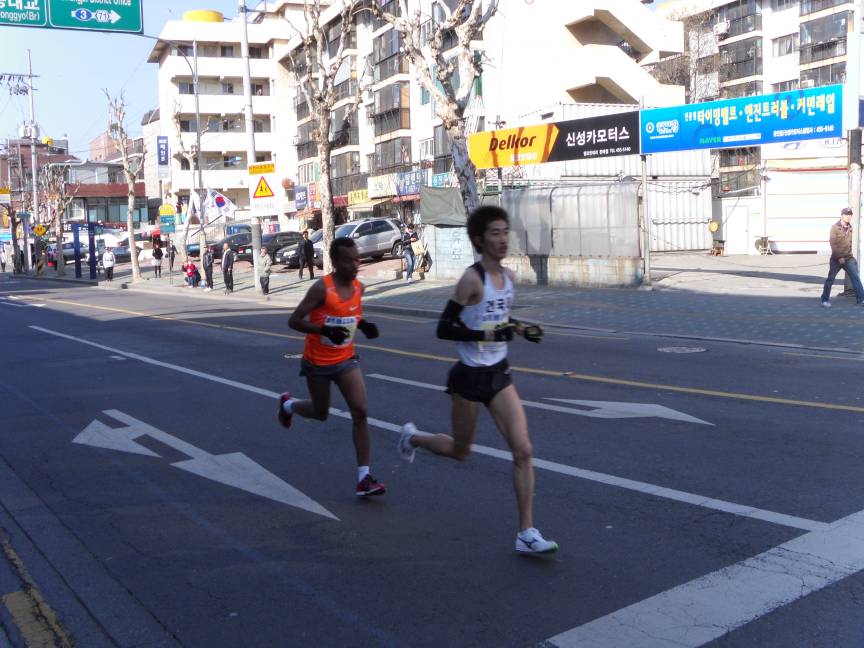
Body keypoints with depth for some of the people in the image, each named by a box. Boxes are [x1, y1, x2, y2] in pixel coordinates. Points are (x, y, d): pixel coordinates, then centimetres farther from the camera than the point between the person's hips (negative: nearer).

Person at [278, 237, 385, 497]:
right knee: (321, 413, 15)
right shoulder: (321, 288, -21)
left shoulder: (358, 287, -3)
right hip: (318, 362, -4)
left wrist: (363, 325, -4)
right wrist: (326, 330, -33)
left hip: (346, 359, 4)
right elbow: (294, 321, -20)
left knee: (360, 411, -11)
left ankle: (363, 478, -8)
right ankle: (288, 404, 50)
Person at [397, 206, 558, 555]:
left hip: (499, 374, 6)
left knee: (523, 450, -4)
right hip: (469, 376, -6)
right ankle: (412, 437, 46)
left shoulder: (507, 276, 5)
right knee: (460, 451, 14)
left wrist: (521, 329, 3)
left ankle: (527, 533, 4)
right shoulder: (472, 279, -18)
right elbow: (444, 328, -20)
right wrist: (488, 334, -28)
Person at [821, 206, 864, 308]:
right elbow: (833, 243, -13)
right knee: (830, 279, 2)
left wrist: (849, 255, 11)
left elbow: (850, 242, 17)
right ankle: (825, 300, 11)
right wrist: (839, 257, -17)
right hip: (836, 258, -4)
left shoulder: (850, 228, 7)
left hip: (848, 258, 4)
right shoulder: (835, 227, -8)